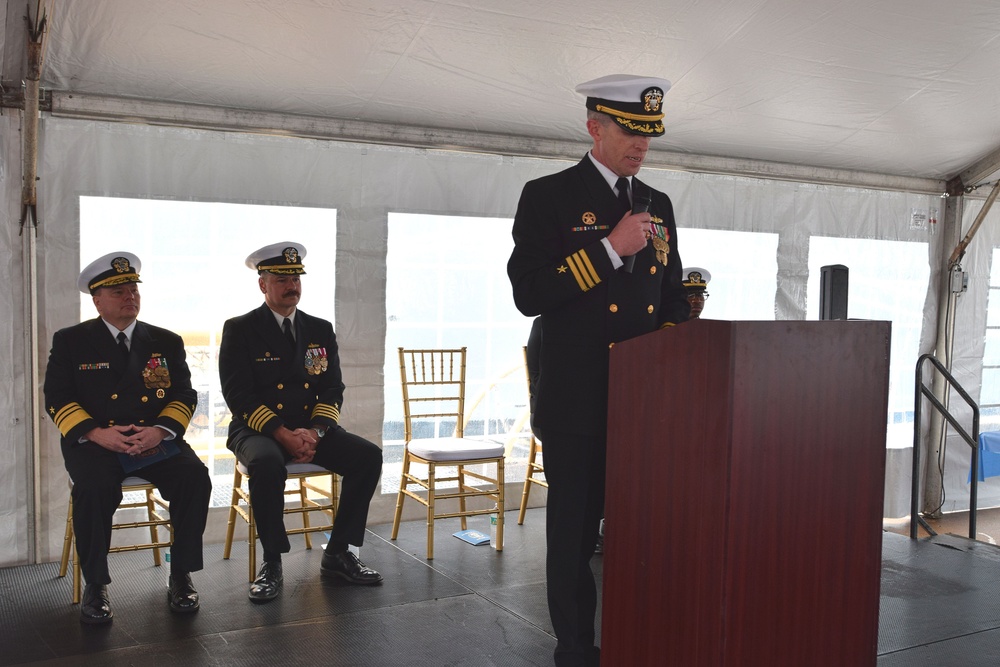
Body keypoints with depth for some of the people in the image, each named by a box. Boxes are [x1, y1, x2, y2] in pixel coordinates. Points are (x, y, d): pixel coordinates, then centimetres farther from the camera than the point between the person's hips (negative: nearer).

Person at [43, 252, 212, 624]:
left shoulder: (167, 342, 14)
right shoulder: (70, 341, 9)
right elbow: (57, 399, 1)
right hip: (94, 441, -2)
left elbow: (185, 396, 7)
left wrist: (160, 430, -13)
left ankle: (181, 577, -11)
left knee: (194, 478, -26)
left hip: (155, 439, 2)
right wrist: (96, 433, -16)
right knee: (94, 486, -34)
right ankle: (94, 586, -16)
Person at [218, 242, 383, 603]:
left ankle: (338, 553, -6)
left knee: (368, 455, -19)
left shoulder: (321, 330, 11)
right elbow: (238, 395, -10)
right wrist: (283, 434, -22)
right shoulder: (239, 330, -1)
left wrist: (314, 432, -13)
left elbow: (333, 390, 7)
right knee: (267, 463, -38)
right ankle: (272, 563, -20)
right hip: (258, 429, -4)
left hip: (311, 428, 4)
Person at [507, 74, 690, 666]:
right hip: (579, 401, -4)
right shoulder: (548, 197, -3)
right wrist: (610, 249, -18)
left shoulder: (659, 206, 14)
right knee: (576, 530, 6)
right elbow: (528, 294, -13)